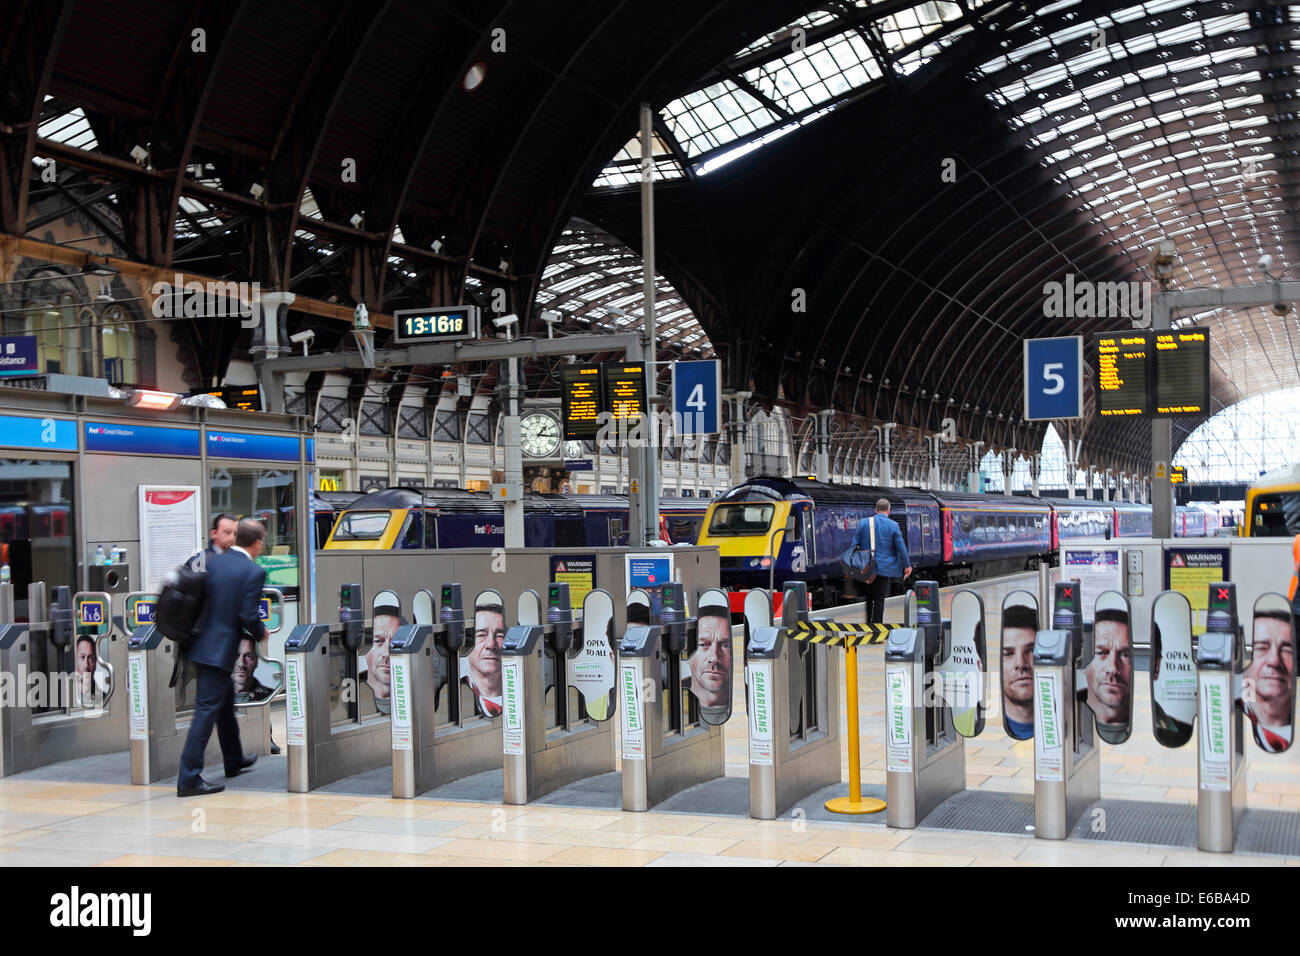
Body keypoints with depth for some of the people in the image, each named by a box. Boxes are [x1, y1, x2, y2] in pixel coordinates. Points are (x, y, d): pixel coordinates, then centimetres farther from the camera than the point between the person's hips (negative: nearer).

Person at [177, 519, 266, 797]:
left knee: (225, 703, 24)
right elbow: (248, 617, -17)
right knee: (207, 710, -5)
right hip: (221, 650, -8)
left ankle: (234, 761, 40)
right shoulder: (254, 572, -13)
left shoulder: (212, 562, 6)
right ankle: (189, 779, -4)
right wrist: (261, 633, 3)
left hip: (203, 645, 8)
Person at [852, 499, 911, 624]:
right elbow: (901, 547, -4)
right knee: (879, 599, 1)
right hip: (884, 568, -2)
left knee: (868, 597, 14)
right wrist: (907, 565, 6)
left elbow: (854, 545, 3)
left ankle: (868, 623, 17)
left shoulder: (863, 523, 2)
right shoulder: (893, 525, -6)